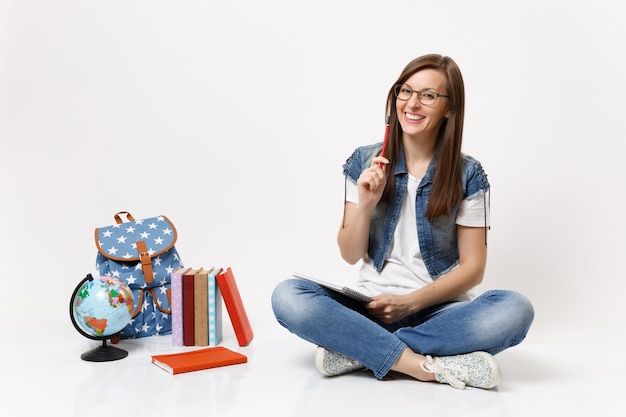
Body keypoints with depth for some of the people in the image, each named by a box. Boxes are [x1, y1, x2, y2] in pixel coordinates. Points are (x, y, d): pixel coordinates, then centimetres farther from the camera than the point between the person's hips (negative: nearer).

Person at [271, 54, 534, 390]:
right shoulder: (364, 162, 2)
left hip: (439, 309, 0)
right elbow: (350, 256, 3)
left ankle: (359, 351, -22)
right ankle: (426, 365, -25)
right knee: (287, 296, -25)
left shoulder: (467, 175, -1)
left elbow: (472, 268, 0)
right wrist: (365, 206, -15)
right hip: (372, 306, 1)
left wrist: (410, 302, -13)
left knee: (515, 309, -30)